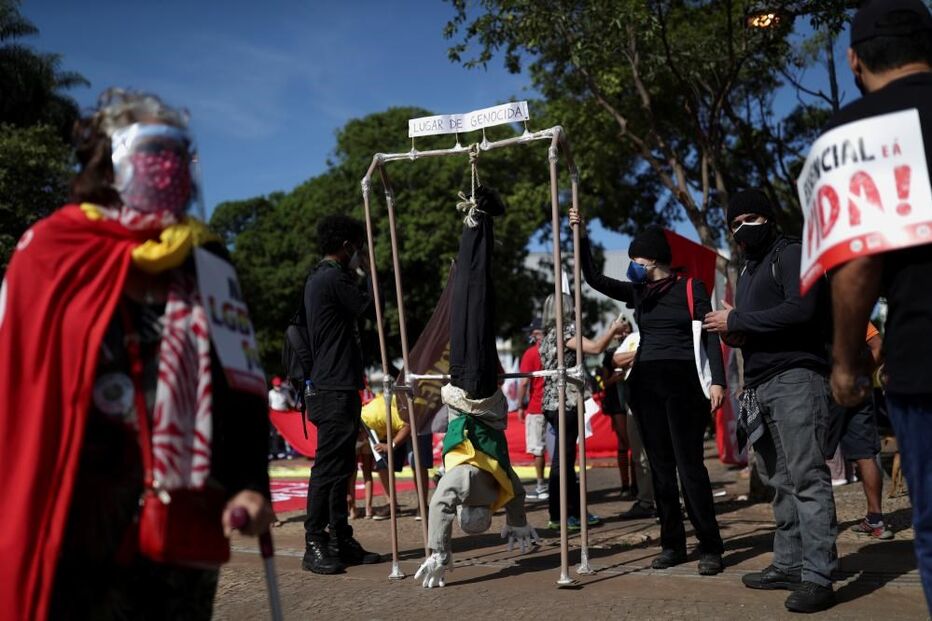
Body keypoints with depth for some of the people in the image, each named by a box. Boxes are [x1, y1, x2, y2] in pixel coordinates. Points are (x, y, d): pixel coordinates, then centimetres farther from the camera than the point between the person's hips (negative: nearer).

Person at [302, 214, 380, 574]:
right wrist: (369, 272, 6)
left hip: (334, 387, 11)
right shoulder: (334, 279, -14)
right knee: (328, 467, -7)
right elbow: (370, 308, -7)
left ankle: (341, 541, 17)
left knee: (341, 467, 11)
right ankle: (314, 546, -2)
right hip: (335, 391, -11)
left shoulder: (319, 278, 18)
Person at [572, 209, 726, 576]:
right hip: (645, 385, 5)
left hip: (683, 383, -5)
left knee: (689, 466, -8)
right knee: (660, 467, 6)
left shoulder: (690, 288, 1)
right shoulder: (638, 293, 14)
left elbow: (710, 335, -3)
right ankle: (672, 544, 13)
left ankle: (710, 547, 0)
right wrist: (581, 238, 2)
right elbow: (594, 280, 11)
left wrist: (717, 380, -13)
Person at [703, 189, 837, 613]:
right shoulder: (748, 270, 24)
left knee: (806, 477, -11)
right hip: (759, 384, 8)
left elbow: (801, 309, -18)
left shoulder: (791, 254, -1)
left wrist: (737, 320, -12)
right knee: (780, 481, 8)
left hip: (795, 376, -8)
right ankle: (789, 565, 13)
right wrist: (733, 333, 6)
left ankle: (817, 577, -12)